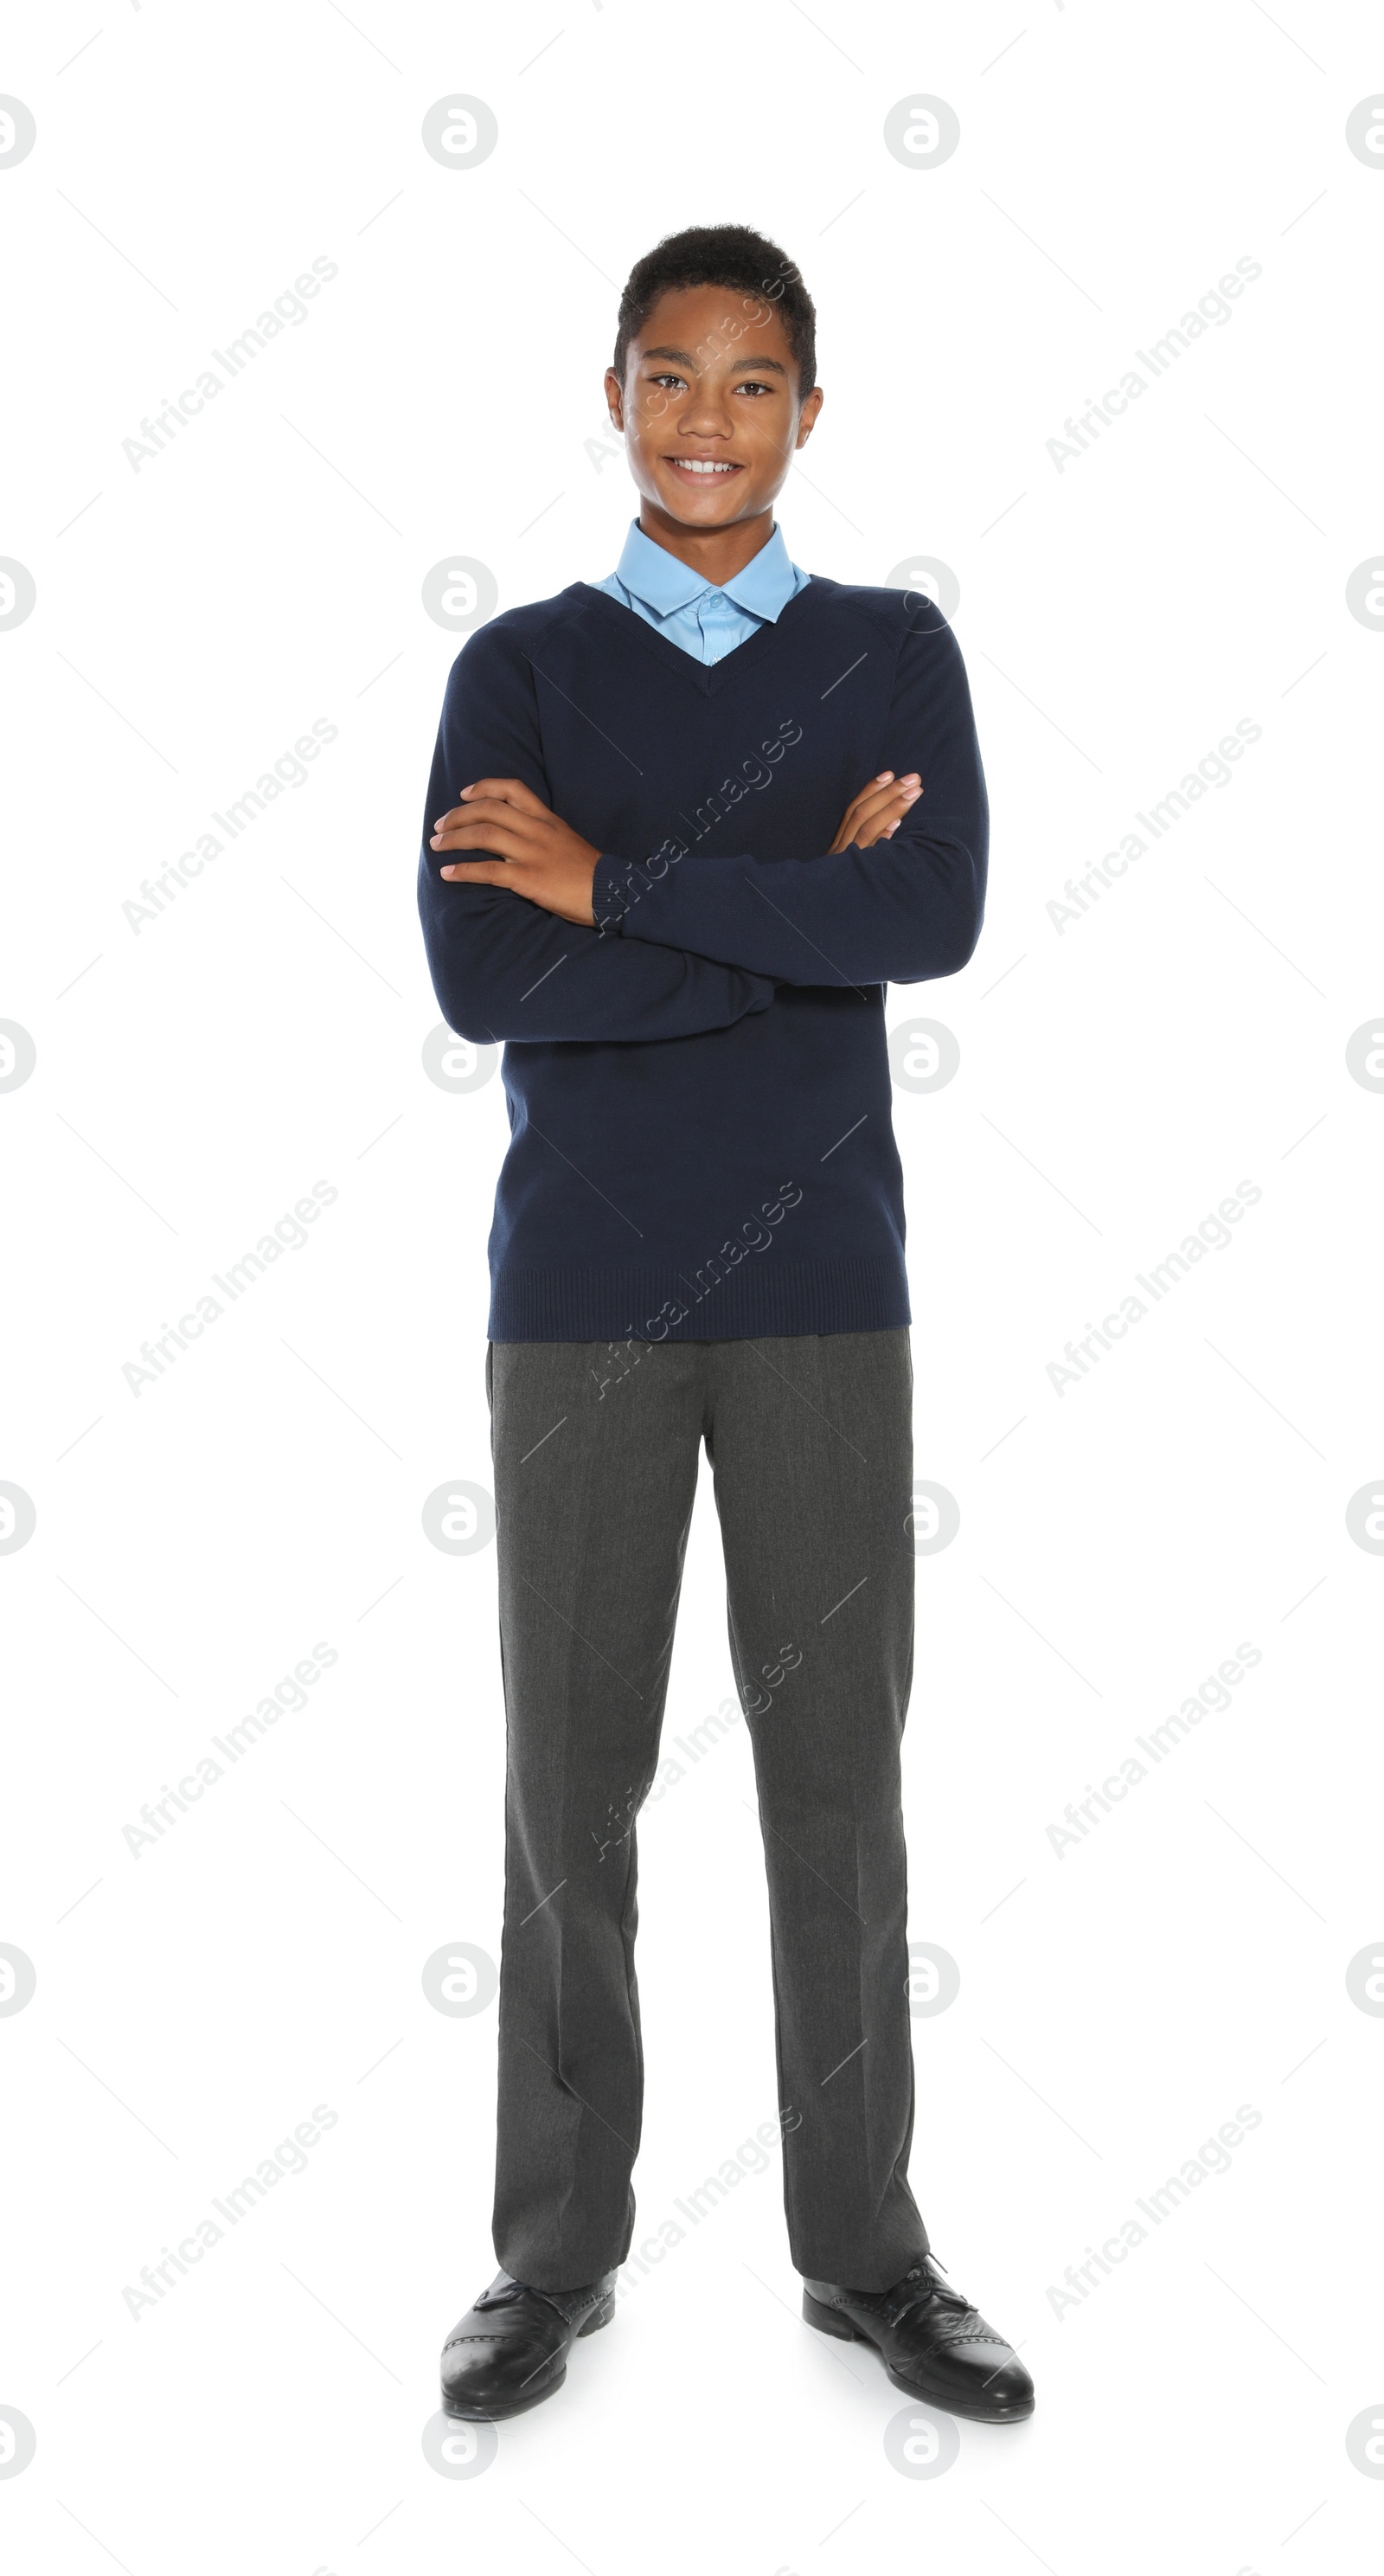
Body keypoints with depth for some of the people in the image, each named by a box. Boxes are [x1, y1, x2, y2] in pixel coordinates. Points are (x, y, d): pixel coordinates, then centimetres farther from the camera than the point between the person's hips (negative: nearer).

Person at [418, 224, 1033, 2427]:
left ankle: (866, 2248, 24)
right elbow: (477, 975, -11)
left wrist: (614, 878, -13)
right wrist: (801, 909, -12)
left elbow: (937, 919, -12)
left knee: (839, 1768, 7)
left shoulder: (895, 652, 6)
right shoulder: (521, 666, 5)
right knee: (570, 1776, 7)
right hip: (580, 1294, 0)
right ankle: (557, 2254, 24)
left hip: (823, 1289, 0)